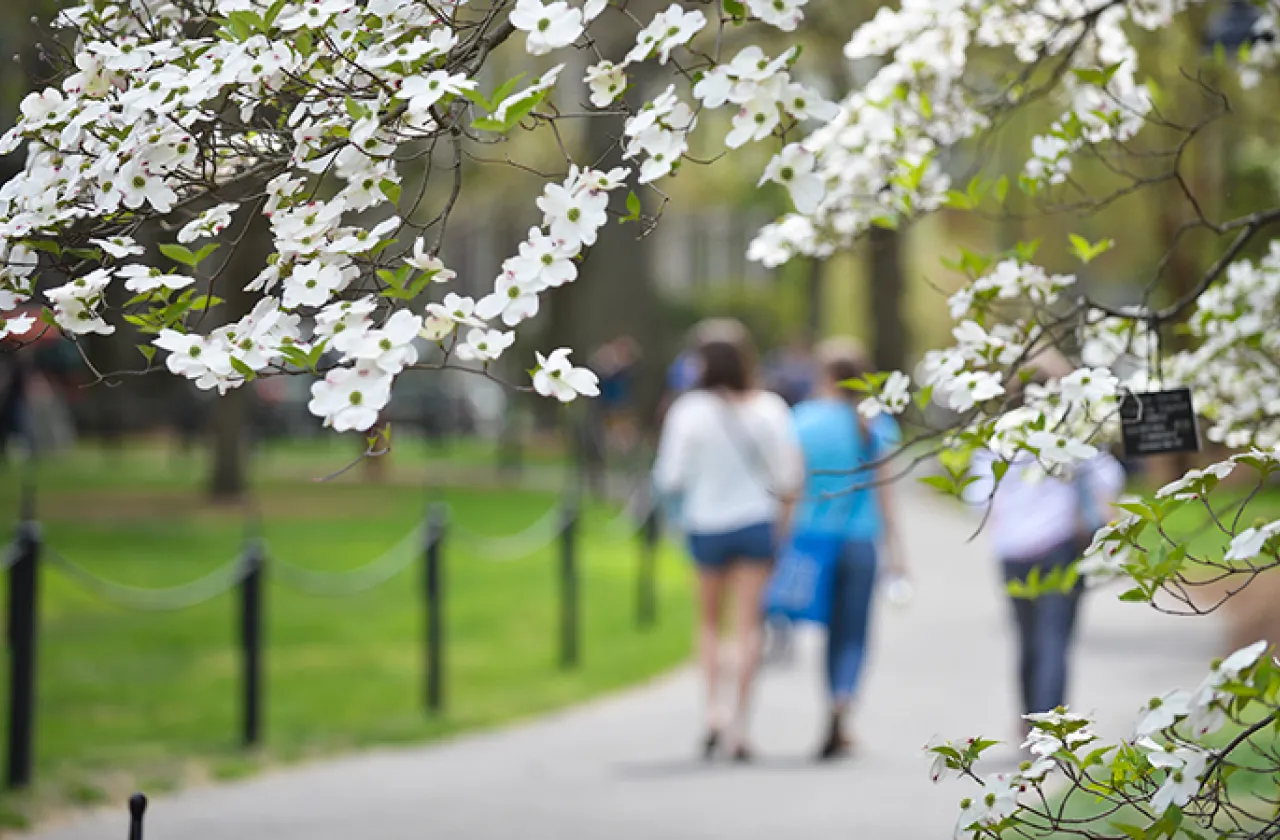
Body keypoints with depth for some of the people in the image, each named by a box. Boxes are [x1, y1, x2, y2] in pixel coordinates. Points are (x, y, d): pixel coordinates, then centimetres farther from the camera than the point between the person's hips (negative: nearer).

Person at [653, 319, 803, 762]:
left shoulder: (689, 410, -11)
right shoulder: (768, 408, -7)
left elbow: (669, 479, -10)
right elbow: (789, 473, -6)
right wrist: (783, 513, 11)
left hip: (706, 525, 0)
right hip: (756, 522, 0)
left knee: (709, 622, 17)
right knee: (748, 626, 4)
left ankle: (713, 707, 1)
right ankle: (739, 721, -1)